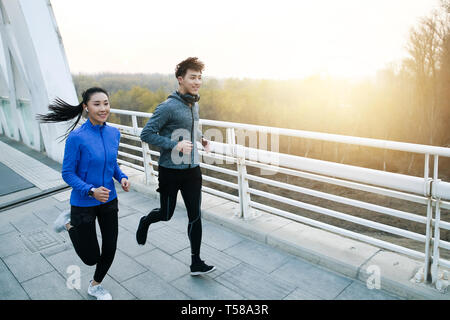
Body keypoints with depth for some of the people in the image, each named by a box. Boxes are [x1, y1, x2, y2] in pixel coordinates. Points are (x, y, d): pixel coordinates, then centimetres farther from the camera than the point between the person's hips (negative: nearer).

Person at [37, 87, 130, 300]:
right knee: (91, 258, 9)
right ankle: (69, 224, 33)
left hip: (109, 201, 5)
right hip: (83, 204, -5)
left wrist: (122, 177, -7)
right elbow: (68, 173, -14)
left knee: (110, 250, 13)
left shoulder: (114, 133, -3)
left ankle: (95, 286, 42)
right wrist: (91, 191, -27)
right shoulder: (77, 137, -20)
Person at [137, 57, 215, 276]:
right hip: (171, 170, -6)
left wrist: (200, 138, 6)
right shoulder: (168, 107, -17)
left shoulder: (194, 105, 8)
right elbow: (146, 134, -16)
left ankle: (196, 263, 16)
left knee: (195, 216, 6)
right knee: (166, 214, 12)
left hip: (192, 170, 6)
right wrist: (175, 145, -24)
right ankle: (145, 222, 46)